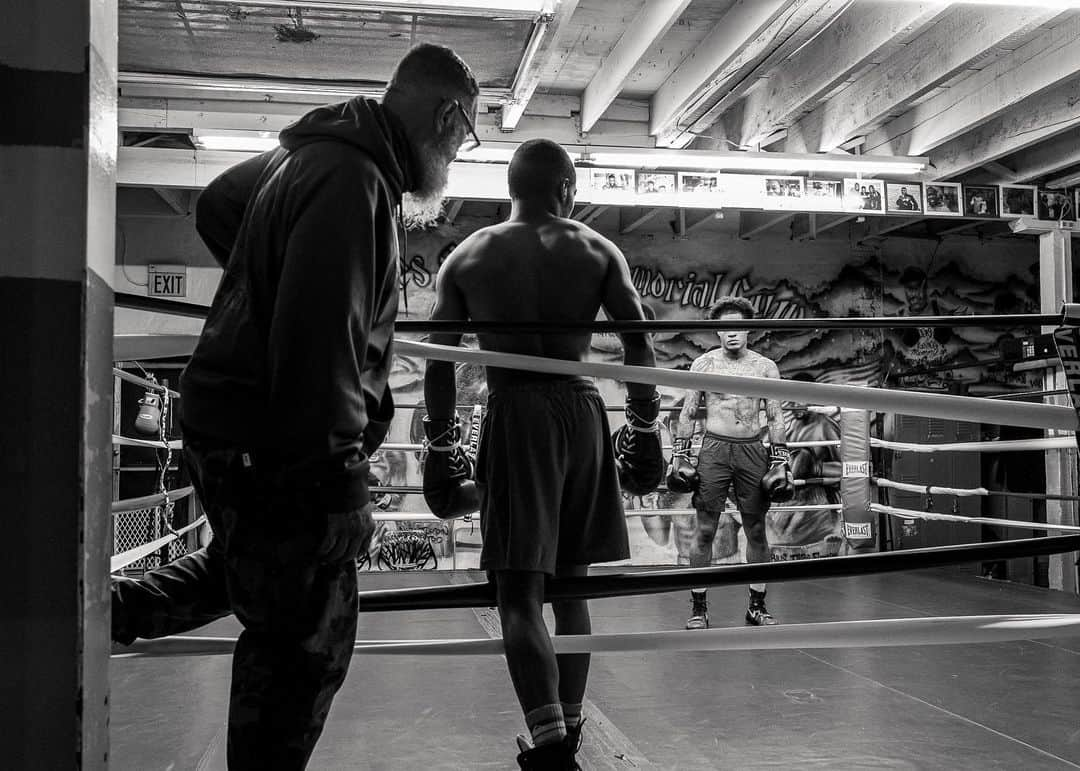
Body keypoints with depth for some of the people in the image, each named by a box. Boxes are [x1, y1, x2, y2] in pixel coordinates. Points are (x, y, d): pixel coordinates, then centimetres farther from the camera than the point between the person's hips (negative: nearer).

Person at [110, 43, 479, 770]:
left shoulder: (311, 153, 10)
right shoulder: (353, 180, -23)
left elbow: (217, 205, 28)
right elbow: (322, 340, -30)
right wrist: (339, 478, -27)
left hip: (238, 422, 10)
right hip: (272, 447, -10)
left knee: (261, 567, 31)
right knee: (306, 640, 3)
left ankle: (115, 610, 26)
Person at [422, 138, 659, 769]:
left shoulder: (467, 258, 7)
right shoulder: (599, 252, 7)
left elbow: (440, 365, 4)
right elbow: (639, 345, 0)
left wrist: (442, 449, 9)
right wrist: (646, 431, 6)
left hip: (515, 415, -2)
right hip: (583, 411, 2)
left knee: (519, 591, -3)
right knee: (571, 582, 16)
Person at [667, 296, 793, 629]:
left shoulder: (765, 367, 6)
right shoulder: (703, 364, 3)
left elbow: (775, 419, 6)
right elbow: (687, 413, 6)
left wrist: (779, 462, -1)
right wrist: (679, 455, 0)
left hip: (753, 451, 1)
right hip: (714, 449, -1)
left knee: (757, 530, 5)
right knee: (704, 529, -2)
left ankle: (757, 605, 16)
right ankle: (698, 607, 4)